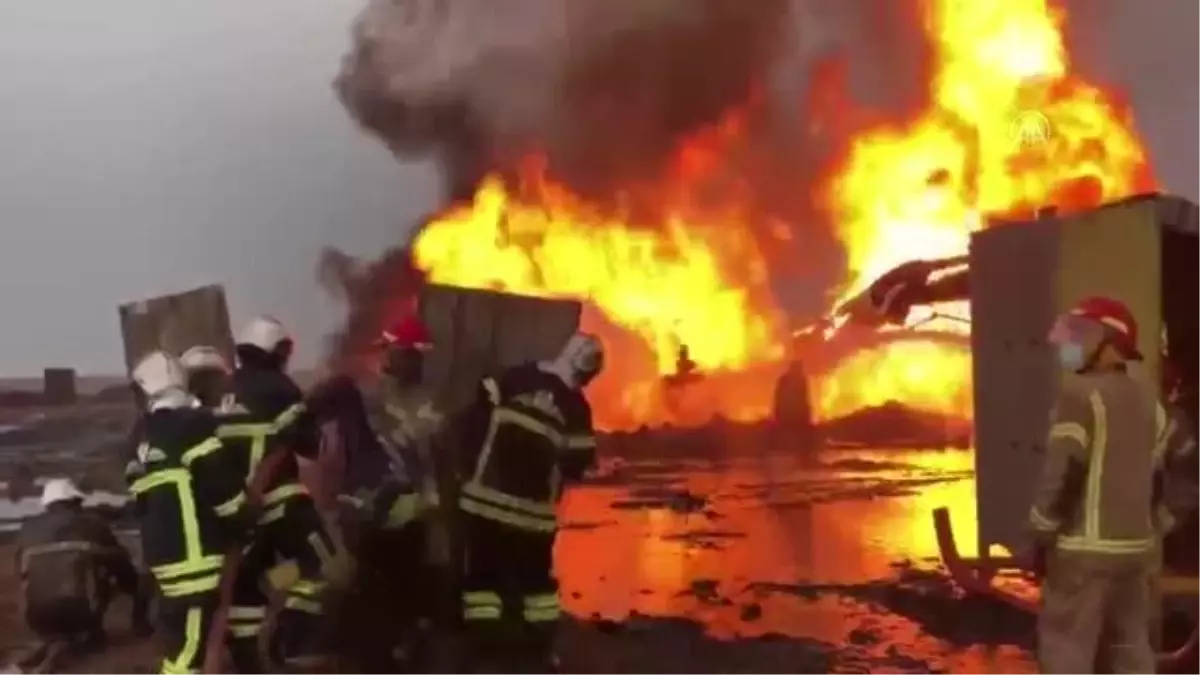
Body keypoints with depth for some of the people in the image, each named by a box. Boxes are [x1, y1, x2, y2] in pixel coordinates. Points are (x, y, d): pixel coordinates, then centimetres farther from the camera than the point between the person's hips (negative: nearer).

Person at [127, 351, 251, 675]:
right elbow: (220, 481, -17)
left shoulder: (148, 434, 15)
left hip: (163, 549, 9)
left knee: (179, 631, 21)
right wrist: (241, 523, -2)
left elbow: (140, 495, 21)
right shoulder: (193, 424, -11)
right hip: (192, 553, -9)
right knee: (188, 639, -8)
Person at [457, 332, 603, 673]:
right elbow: (576, 465, -1)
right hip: (533, 509, 0)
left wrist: (470, 466, 6)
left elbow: (475, 417, -4)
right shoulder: (576, 408, -5)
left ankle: (484, 644, 7)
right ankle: (541, 647, 22)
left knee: (483, 570, 10)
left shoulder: (514, 379, -2)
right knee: (537, 577, 18)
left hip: (485, 497, 0)